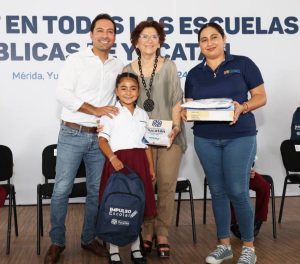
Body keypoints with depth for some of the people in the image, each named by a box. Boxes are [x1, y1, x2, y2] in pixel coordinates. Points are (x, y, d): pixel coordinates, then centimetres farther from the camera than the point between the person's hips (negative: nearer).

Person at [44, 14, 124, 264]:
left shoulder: (119, 66, 9)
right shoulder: (76, 59, -3)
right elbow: (63, 93, -12)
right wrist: (95, 110, -18)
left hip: (100, 137, 4)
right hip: (72, 134, -4)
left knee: (96, 190, 8)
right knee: (62, 189, -2)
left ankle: (89, 238, 23)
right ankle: (57, 242, 11)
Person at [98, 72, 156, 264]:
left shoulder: (142, 114, 13)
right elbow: (102, 139, -8)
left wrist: (151, 167, 11)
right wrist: (113, 159, -22)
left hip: (139, 161, 4)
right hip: (118, 160, -4)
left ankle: (136, 249, 20)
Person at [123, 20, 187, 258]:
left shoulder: (169, 66, 6)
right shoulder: (128, 70, 9)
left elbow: (176, 100, 2)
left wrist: (175, 126, -10)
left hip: (169, 135, -1)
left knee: (167, 185, -3)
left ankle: (162, 234, 8)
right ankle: (147, 233, 14)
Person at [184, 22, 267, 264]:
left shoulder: (243, 64, -1)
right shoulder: (194, 73, 9)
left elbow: (261, 97, -1)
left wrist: (243, 107, -20)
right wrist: (186, 113, -12)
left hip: (239, 137, -3)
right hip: (205, 139, 4)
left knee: (238, 192, -6)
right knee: (217, 191, 8)